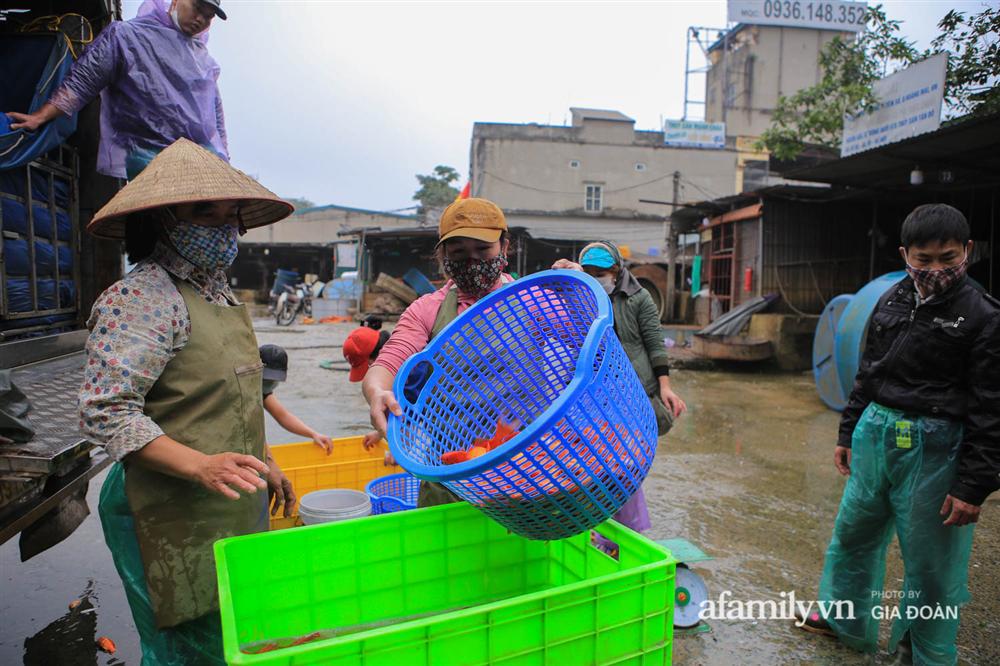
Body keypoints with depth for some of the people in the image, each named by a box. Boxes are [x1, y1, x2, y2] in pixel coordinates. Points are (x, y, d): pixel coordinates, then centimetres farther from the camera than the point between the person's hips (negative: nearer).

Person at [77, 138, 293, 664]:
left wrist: (260, 467, 21)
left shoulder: (220, 292, 13)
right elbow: (103, 413, -19)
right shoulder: (141, 297, -14)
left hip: (233, 515, 8)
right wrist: (200, 466, -28)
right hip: (177, 519, -8)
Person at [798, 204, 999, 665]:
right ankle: (847, 621, 39)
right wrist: (848, 433, 15)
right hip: (875, 434, 6)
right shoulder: (892, 301, 6)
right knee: (853, 533, 18)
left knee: (930, 557, 7)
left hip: (935, 448, -6)